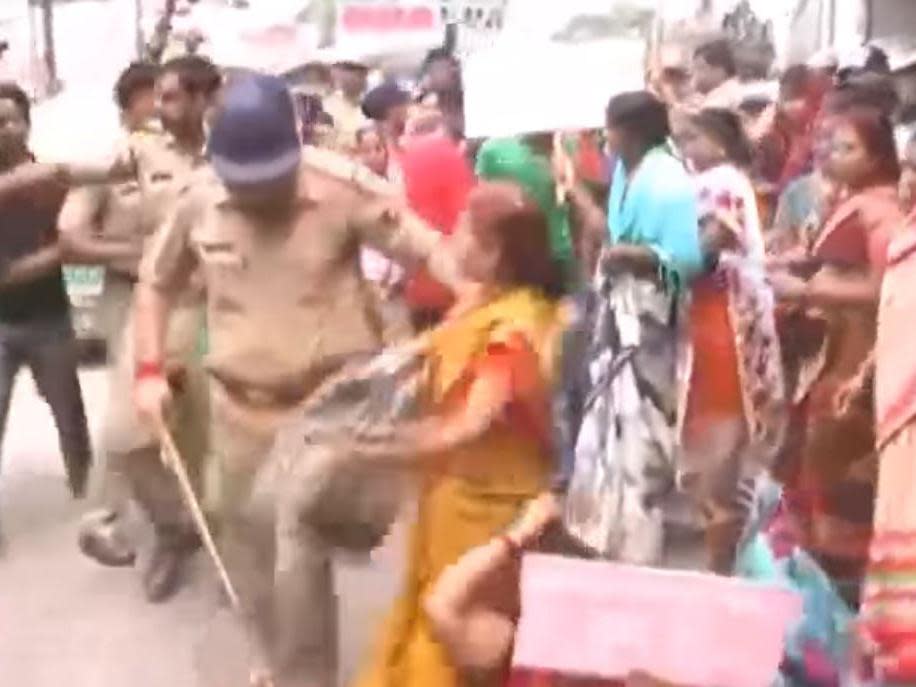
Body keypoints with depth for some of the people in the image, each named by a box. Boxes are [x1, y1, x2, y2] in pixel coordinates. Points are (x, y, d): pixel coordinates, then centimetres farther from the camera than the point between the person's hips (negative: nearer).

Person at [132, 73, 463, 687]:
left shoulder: (343, 187, -16)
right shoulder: (198, 198, -5)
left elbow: (427, 248, -12)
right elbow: (157, 283, 10)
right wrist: (150, 370, 2)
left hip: (326, 403, -4)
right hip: (238, 405, 5)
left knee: (300, 559, -9)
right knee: (248, 553, 18)